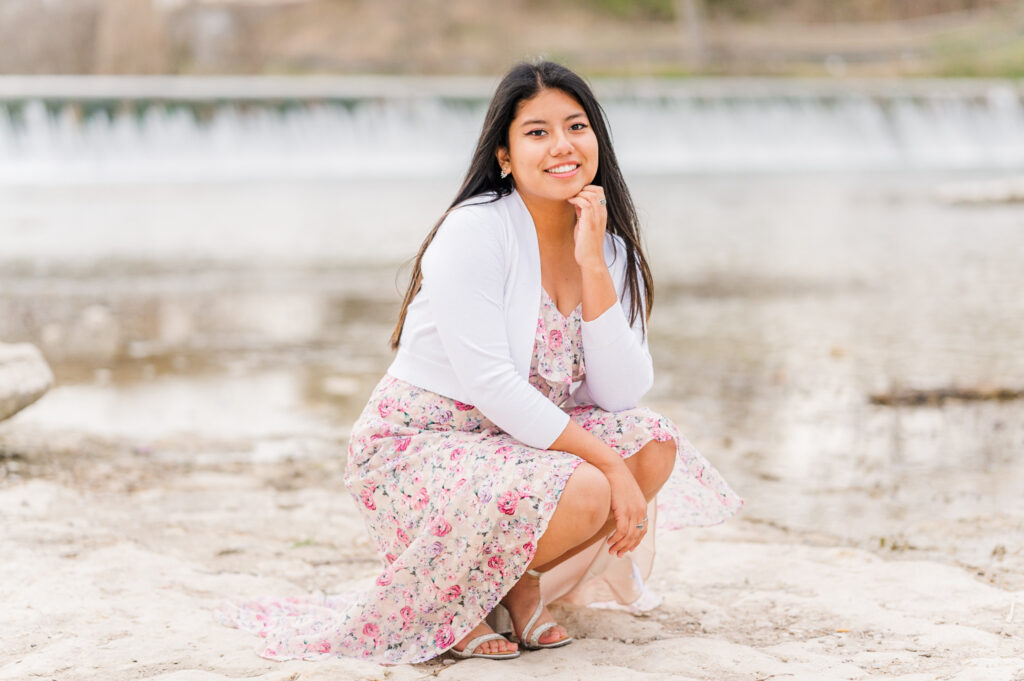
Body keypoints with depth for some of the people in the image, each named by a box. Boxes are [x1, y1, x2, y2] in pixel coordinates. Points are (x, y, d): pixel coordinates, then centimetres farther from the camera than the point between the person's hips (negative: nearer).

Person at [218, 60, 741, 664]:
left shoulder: (609, 246, 2)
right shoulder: (476, 231, -17)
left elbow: (622, 396, -9)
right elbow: (490, 386, -24)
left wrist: (592, 265, -16)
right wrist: (608, 464, -26)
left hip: (516, 442, 7)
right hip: (417, 450, -7)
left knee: (655, 444, -13)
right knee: (582, 493, -30)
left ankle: (518, 582, 1)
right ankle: (451, 594, -4)